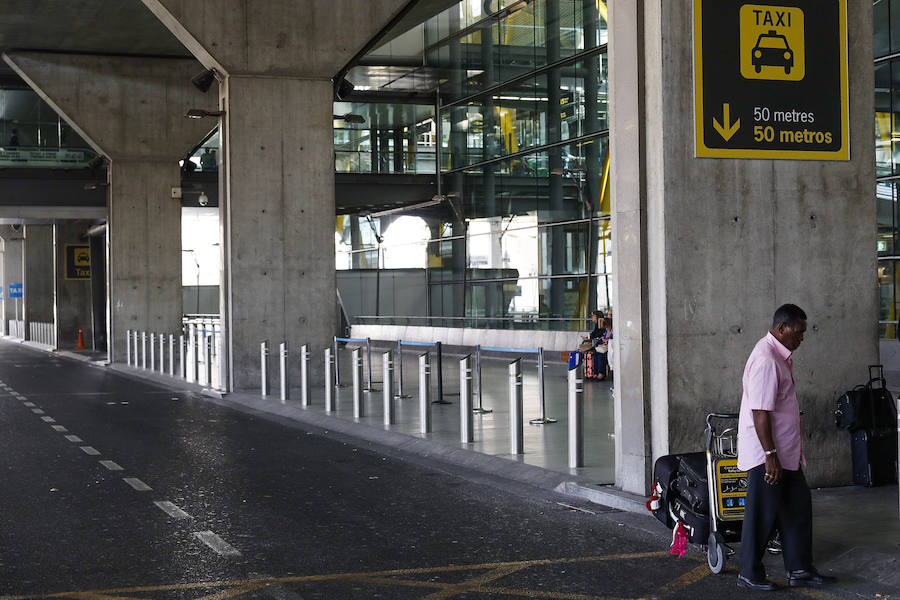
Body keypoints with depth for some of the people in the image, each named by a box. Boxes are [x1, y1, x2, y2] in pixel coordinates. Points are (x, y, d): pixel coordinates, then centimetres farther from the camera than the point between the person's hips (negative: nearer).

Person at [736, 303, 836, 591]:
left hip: (786, 452, 10)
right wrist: (770, 455, -25)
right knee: (763, 513, -1)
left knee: (798, 505, 13)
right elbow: (760, 413, -25)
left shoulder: (780, 357, 13)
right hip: (766, 452, -10)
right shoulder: (766, 360, -21)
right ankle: (749, 573, 12)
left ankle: (799, 569, 21)